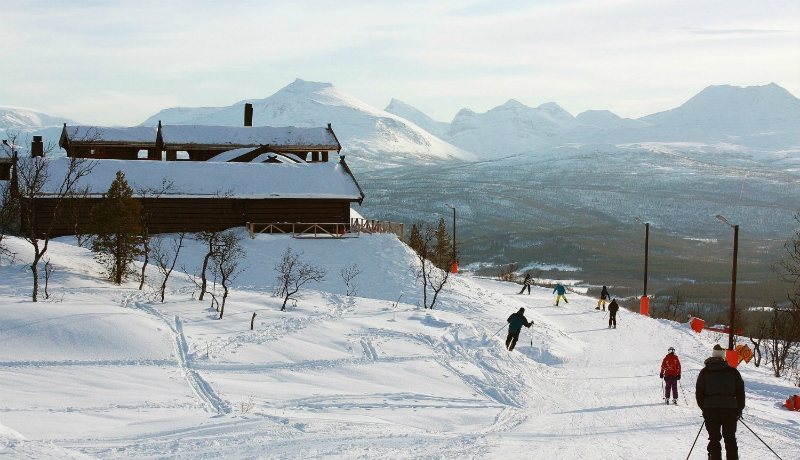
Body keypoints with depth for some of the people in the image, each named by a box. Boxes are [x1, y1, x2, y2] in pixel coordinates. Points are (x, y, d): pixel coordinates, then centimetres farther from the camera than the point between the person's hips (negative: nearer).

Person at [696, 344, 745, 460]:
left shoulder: (705, 372, 4)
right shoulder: (733, 371, 3)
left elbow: (699, 392, 5)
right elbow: (740, 392, 5)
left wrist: (704, 408, 16)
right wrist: (739, 410, 14)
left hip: (710, 409, 0)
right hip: (729, 408, 0)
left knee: (714, 438, 4)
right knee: (730, 439, 7)